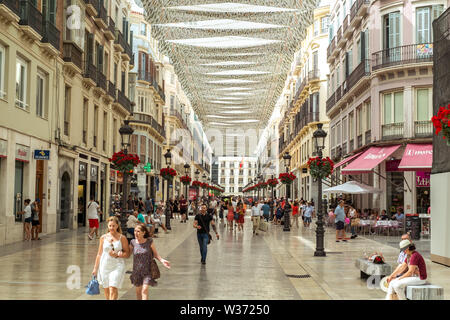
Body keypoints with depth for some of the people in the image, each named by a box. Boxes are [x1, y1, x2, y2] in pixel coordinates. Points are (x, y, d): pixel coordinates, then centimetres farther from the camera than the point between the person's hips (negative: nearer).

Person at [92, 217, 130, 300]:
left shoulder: (122, 238, 0)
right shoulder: (103, 237, 6)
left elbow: (127, 252, 2)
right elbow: (99, 254, 12)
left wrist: (117, 255, -15)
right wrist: (95, 268, 13)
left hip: (117, 266, -3)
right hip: (105, 266, 3)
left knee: (113, 289, -13)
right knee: (106, 289, 9)